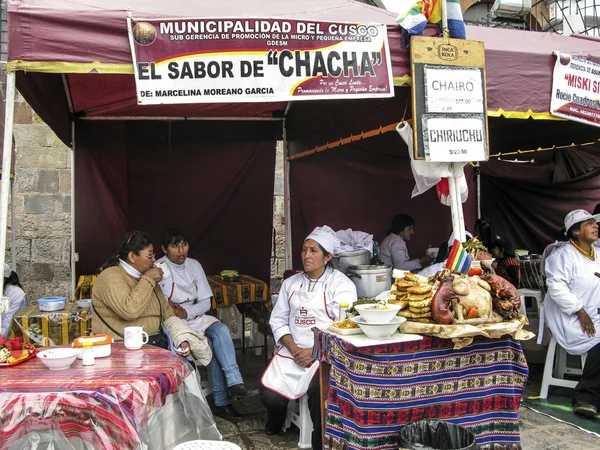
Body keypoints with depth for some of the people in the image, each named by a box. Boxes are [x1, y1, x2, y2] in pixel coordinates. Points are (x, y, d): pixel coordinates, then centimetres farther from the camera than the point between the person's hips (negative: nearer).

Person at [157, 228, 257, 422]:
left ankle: (234, 383, -30)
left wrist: (186, 312, -15)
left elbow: (206, 302, 2)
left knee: (220, 329, -26)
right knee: (211, 345, -27)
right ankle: (221, 403, -20)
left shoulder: (194, 265, 6)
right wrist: (168, 309, -29)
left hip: (193, 317, 4)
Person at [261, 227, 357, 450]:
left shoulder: (340, 283, -4)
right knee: (270, 395, -11)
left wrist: (315, 352, -18)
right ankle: (275, 422, 26)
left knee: (318, 391, -31)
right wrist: (293, 348, -8)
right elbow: (278, 320, 9)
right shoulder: (291, 283, 12)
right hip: (292, 351, 5)